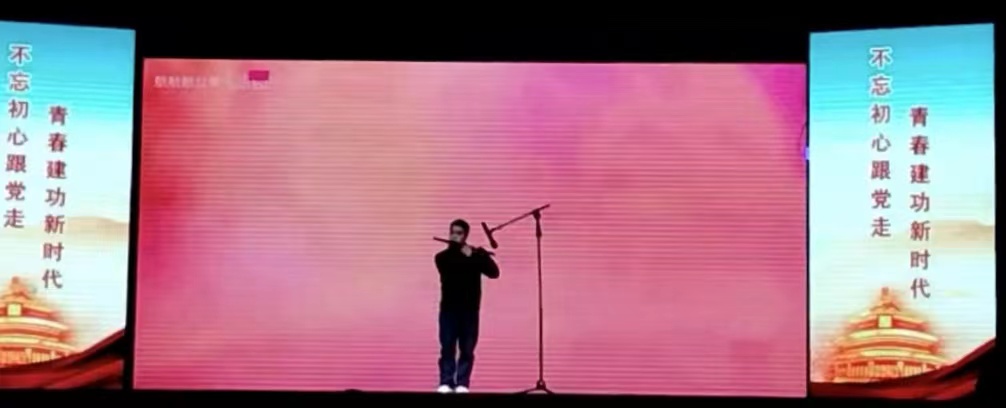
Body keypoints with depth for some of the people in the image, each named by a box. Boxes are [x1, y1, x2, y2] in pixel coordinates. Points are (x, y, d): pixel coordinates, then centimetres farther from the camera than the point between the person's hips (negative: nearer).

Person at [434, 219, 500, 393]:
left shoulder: (476, 254, 7)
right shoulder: (443, 257, 6)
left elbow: (494, 272, -7)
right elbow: (450, 270, -17)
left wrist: (478, 256, -19)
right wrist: (466, 257, -17)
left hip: (470, 309, 1)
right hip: (449, 308, -1)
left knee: (467, 349, -1)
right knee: (447, 347, -5)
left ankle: (462, 383, 3)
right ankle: (445, 383, -3)